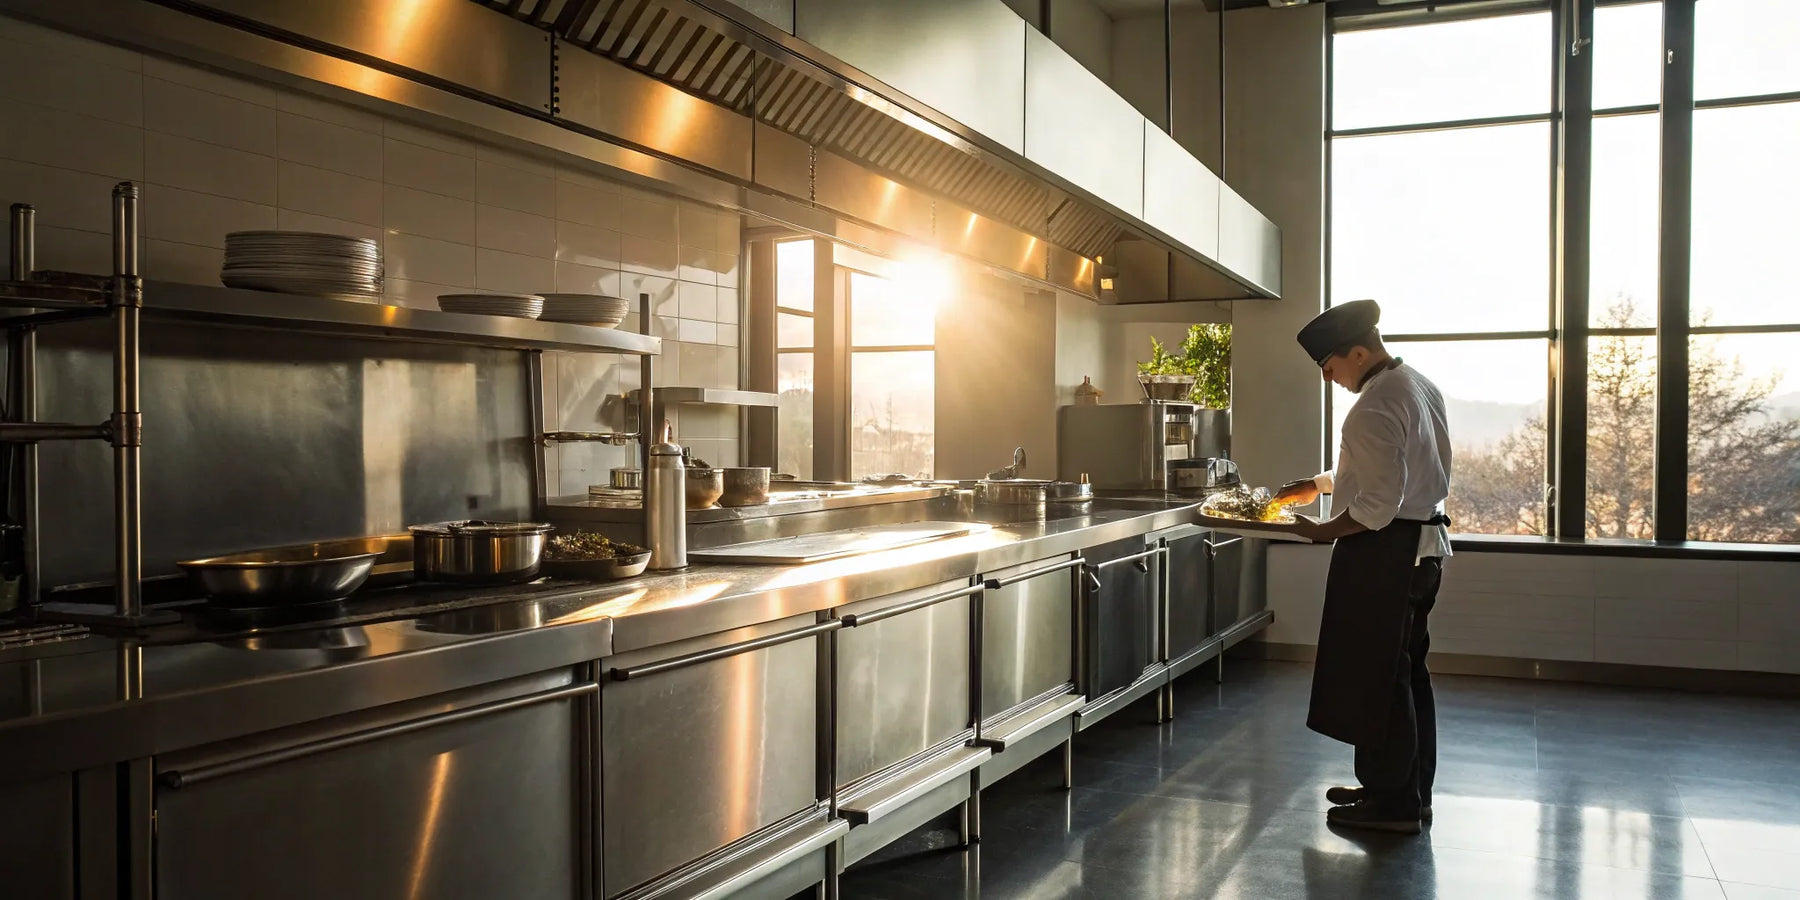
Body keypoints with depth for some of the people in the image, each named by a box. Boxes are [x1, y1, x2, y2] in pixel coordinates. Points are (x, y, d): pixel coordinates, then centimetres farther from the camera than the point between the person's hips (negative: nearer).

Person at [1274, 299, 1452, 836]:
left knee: (1377, 676, 0)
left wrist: (1323, 531, -12)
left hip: (1384, 551, -10)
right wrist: (1322, 484, 18)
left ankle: (1393, 802, 9)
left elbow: (1379, 506, -25)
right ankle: (1410, 791, 29)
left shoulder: (1375, 409, -22)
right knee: (1405, 672, 18)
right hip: (1424, 541, 10)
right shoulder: (1418, 386, 10)